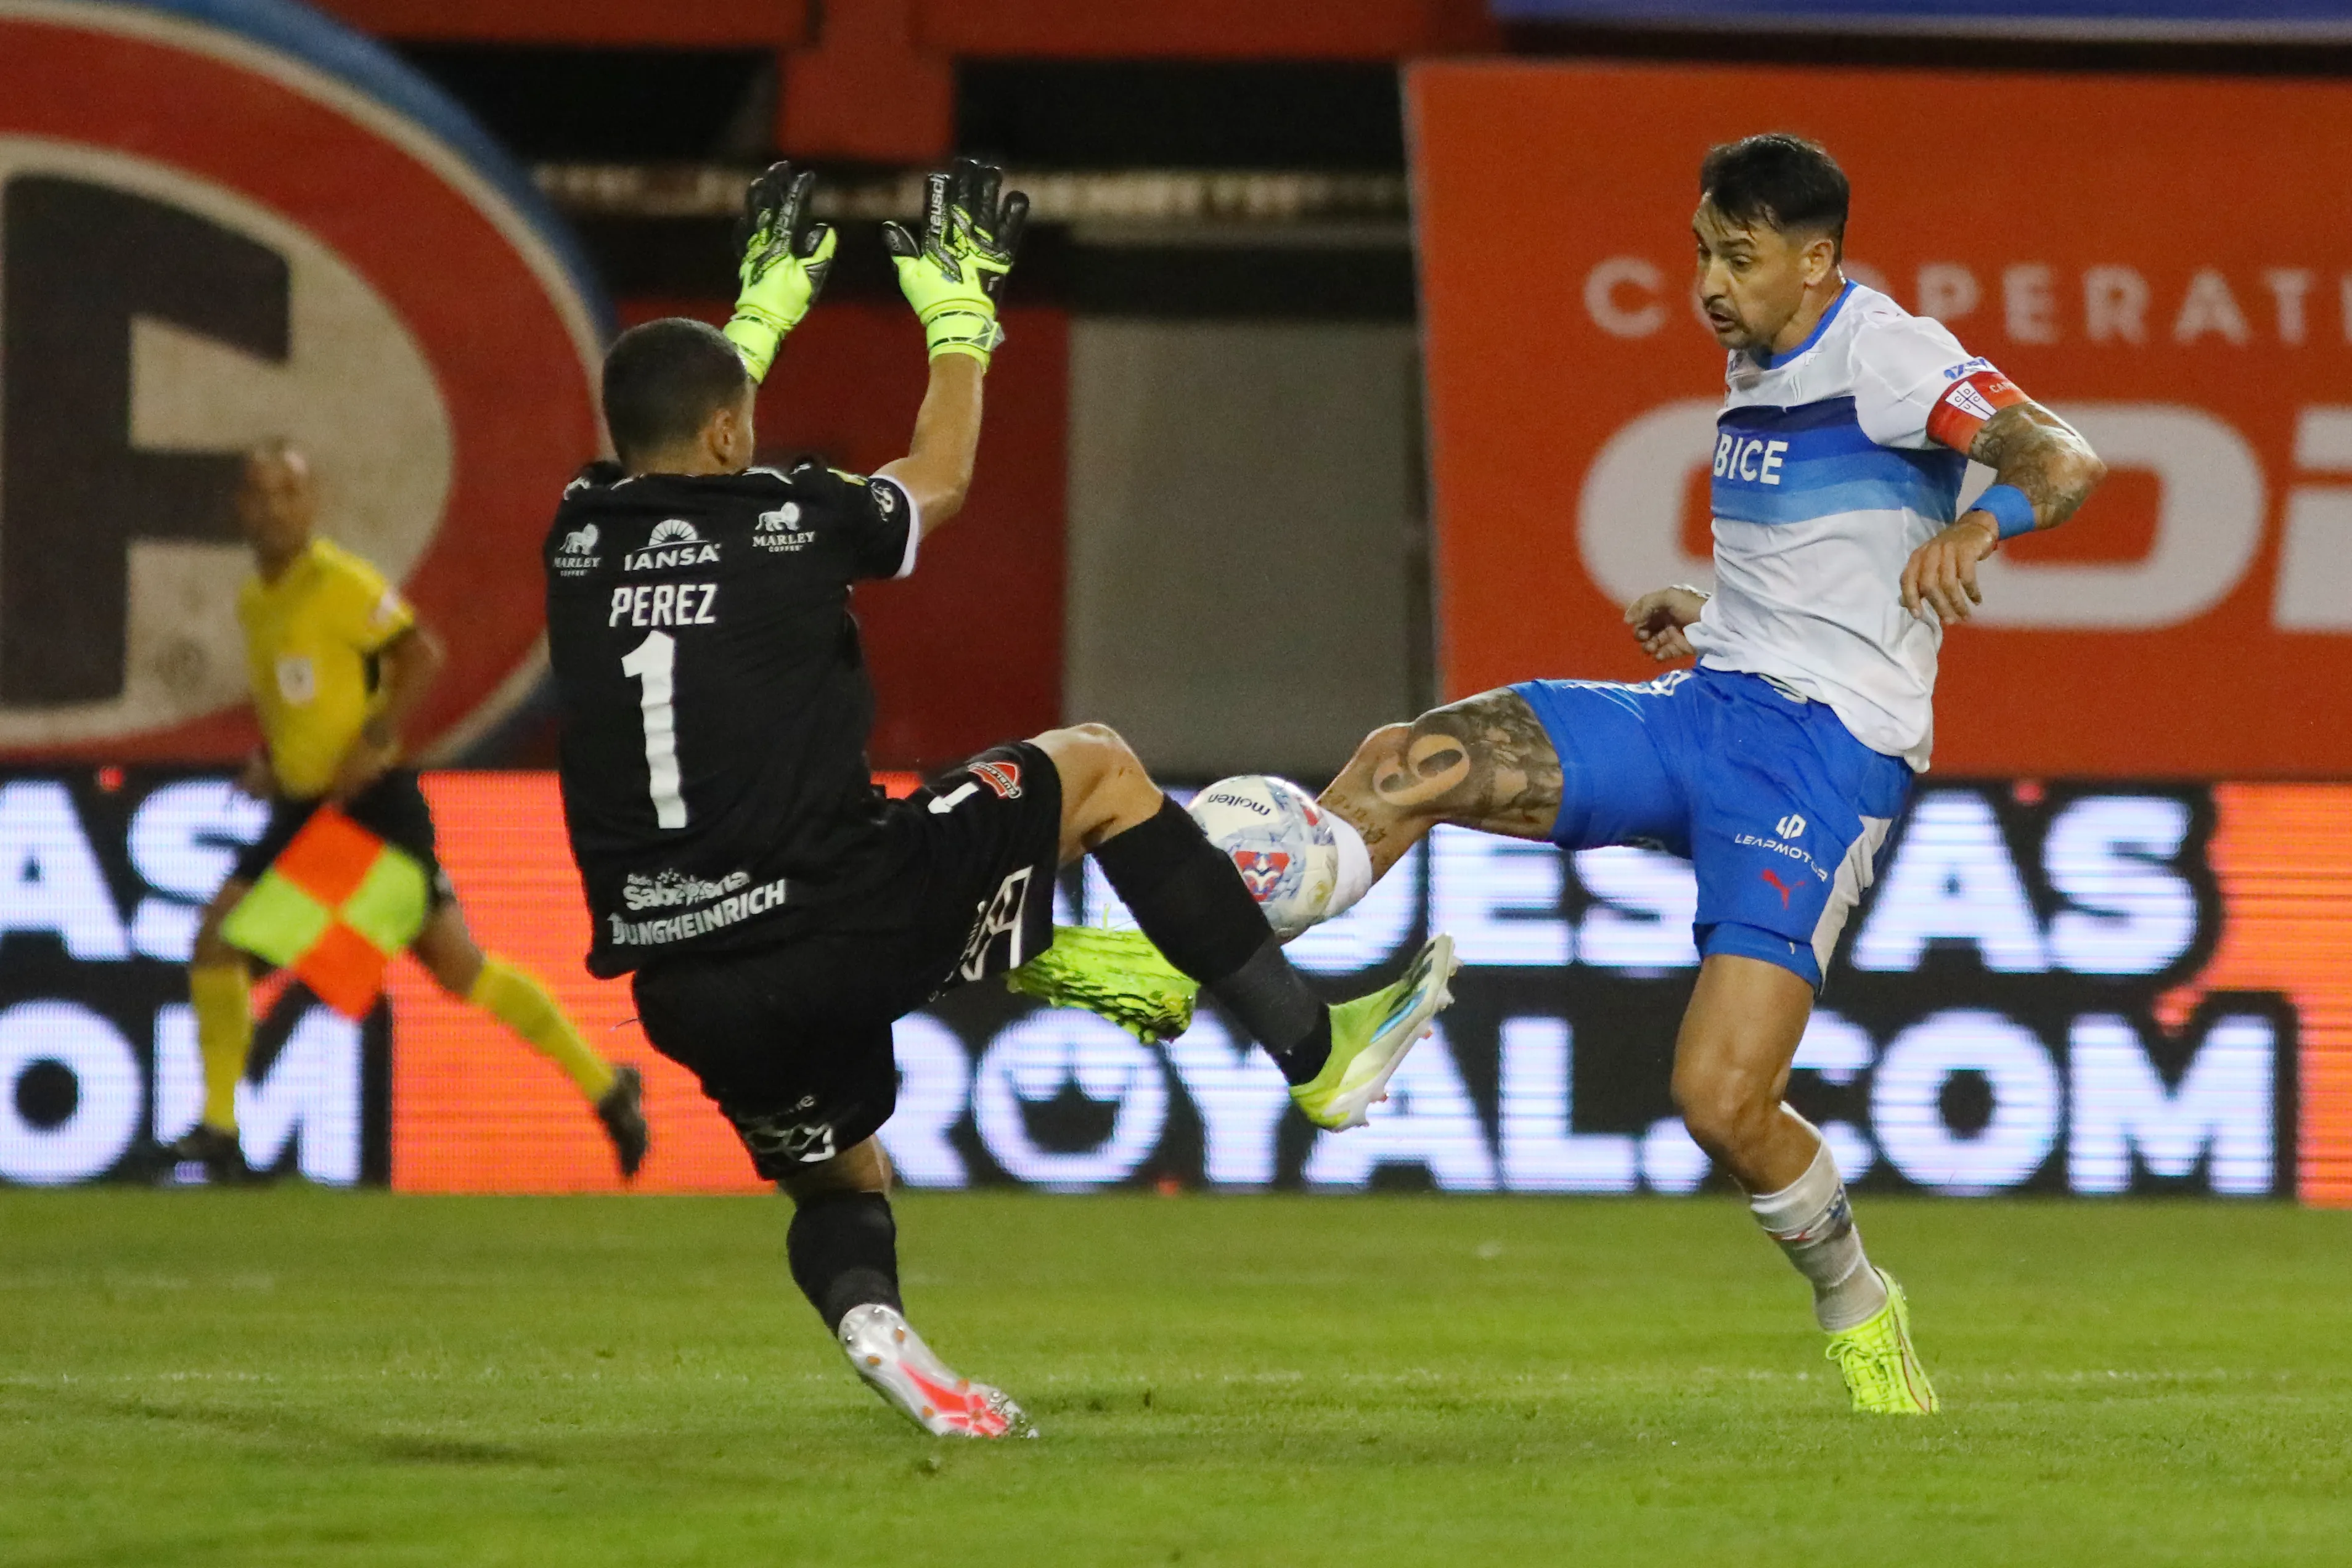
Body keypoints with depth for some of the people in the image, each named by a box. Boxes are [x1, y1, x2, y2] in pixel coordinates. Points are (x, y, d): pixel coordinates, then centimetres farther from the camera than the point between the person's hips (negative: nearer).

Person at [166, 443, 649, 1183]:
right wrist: (266, 759, 9)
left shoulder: (343, 582, -13)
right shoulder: (253, 600, 11)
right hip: (301, 809, 8)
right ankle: (218, 1130, -2)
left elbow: (422, 654, -17)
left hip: (374, 804, -8)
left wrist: (375, 741, -23)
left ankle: (606, 1088, 6)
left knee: (458, 967, -7)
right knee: (216, 940, -8)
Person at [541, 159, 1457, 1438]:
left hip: (683, 986, 4)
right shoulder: (790, 523, -3)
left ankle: (869, 1323, -8)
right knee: (1095, 769, 16)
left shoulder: (579, 542, 6)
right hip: (838, 925, -4)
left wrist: (766, 306, 44)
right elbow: (942, 474, 20)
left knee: (838, 1180, 28)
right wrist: (959, 313, 35)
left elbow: (674, 445, 32)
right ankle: (1315, 1054, 16)